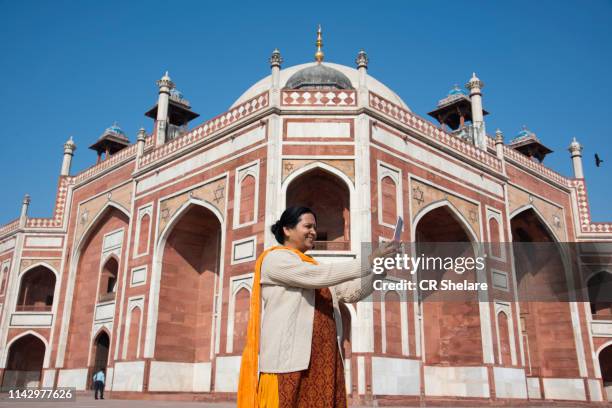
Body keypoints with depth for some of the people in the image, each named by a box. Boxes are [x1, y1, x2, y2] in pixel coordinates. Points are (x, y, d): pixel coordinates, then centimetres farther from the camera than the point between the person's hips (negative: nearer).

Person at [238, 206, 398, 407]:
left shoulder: (312, 266, 24)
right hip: (289, 358, -7)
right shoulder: (275, 258, 0)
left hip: (322, 359, 7)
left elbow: (350, 293, 14)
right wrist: (369, 261, -15)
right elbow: (318, 277, -15)